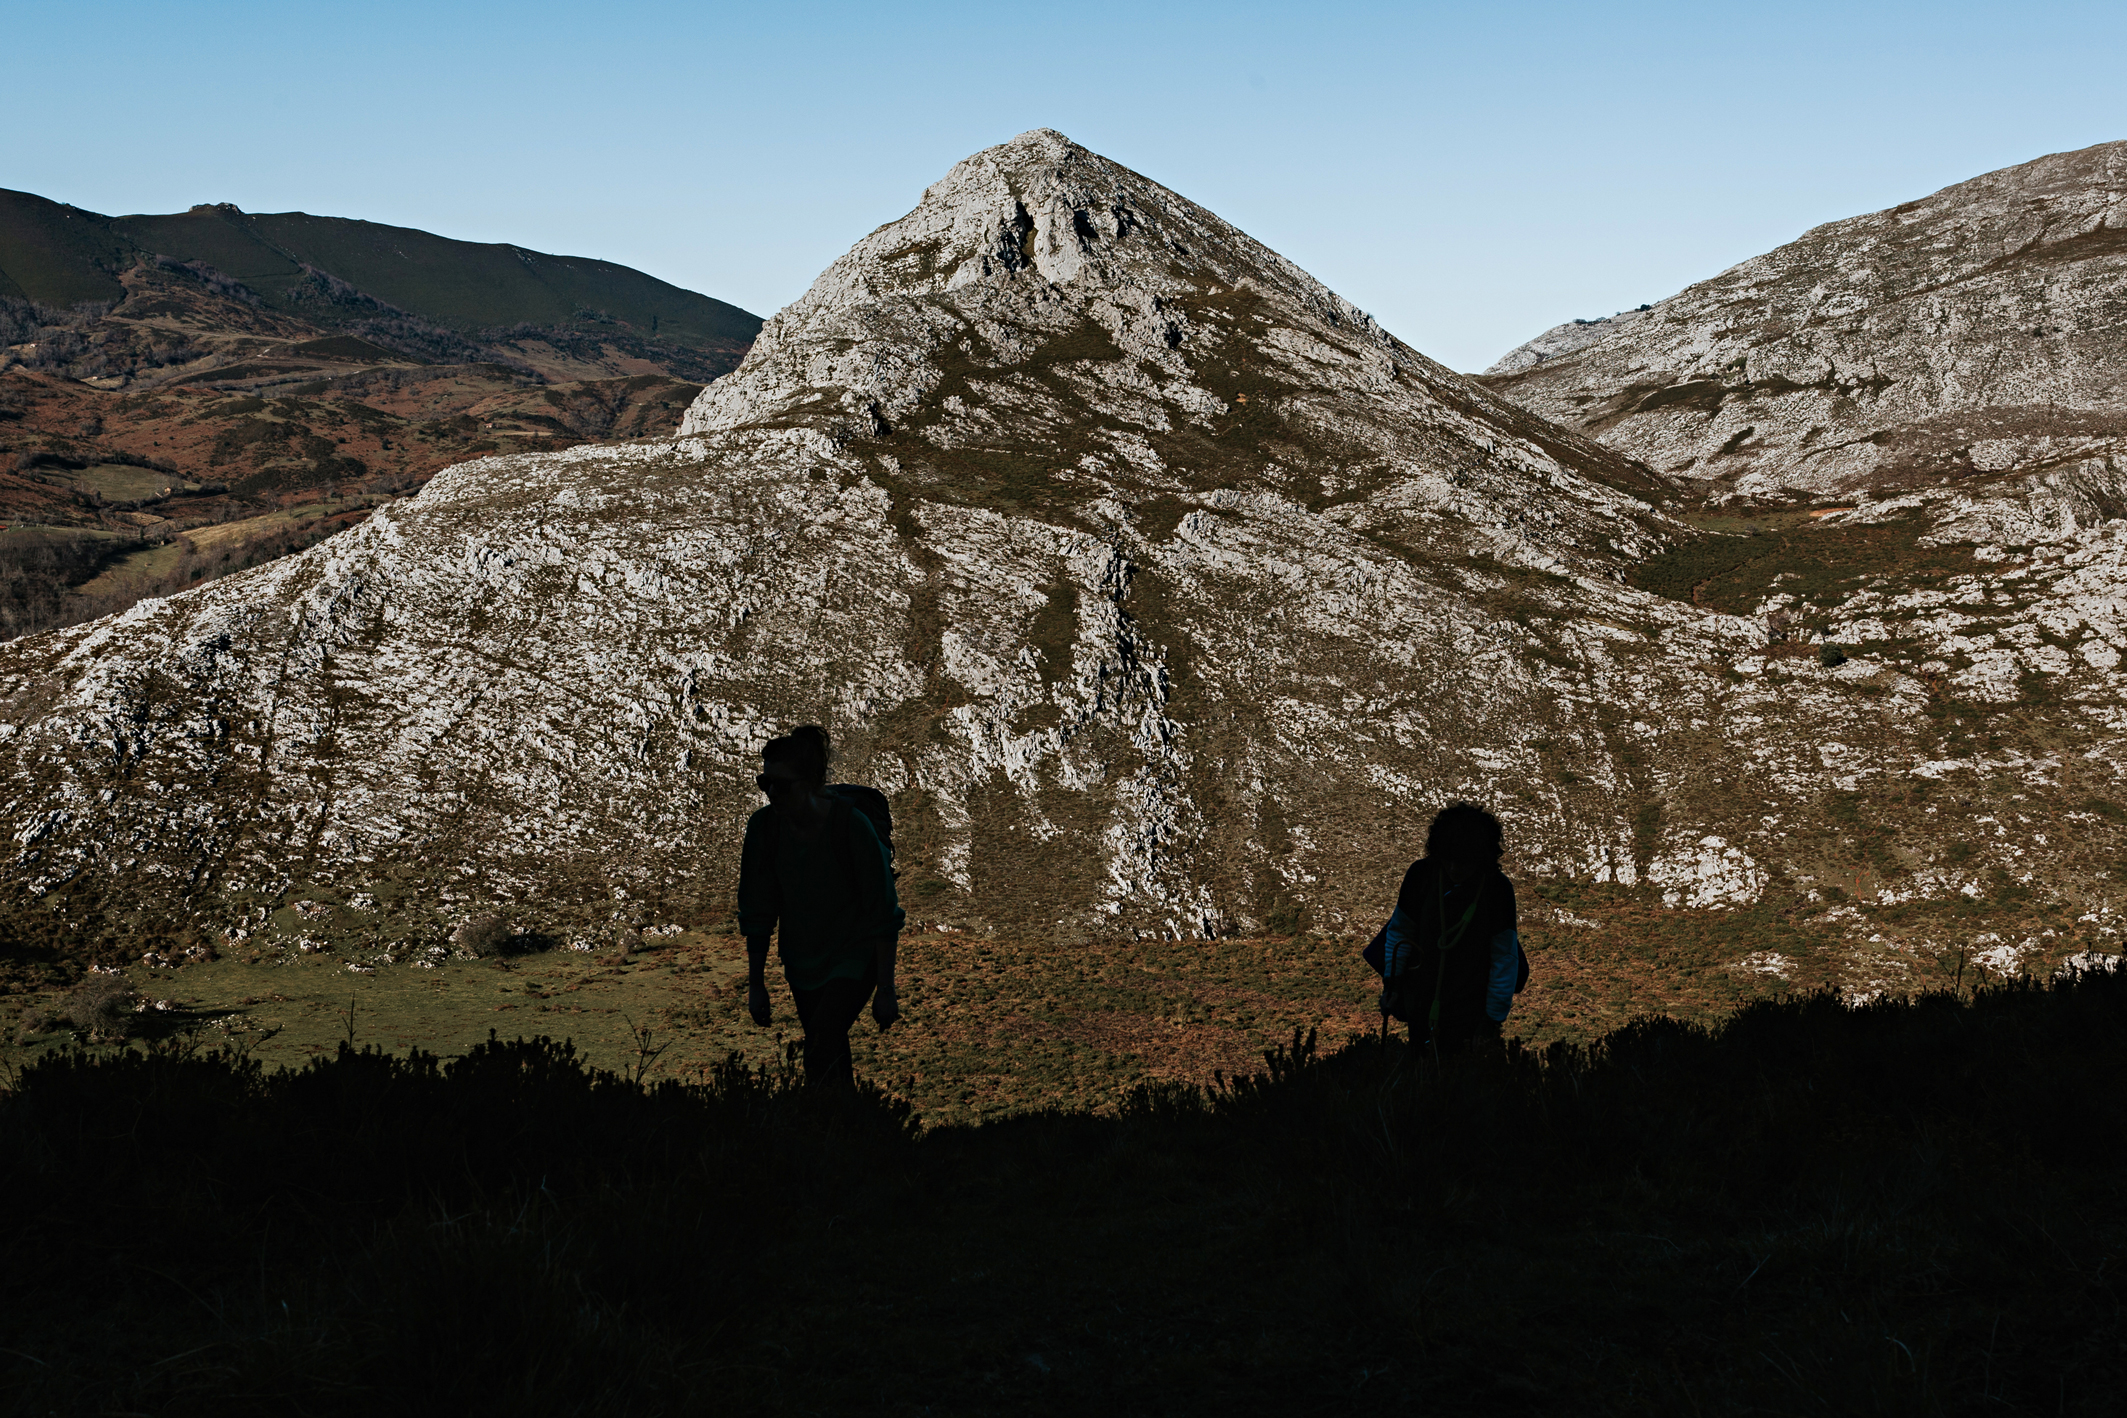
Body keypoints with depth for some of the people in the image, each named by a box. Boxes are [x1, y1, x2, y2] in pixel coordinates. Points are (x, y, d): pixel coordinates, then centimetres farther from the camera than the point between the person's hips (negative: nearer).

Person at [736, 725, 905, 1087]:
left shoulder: (852, 826, -23)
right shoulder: (763, 826, -11)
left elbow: (881, 914, -17)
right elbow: (757, 911, 0)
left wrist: (885, 989, -16)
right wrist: (756, 983, 3)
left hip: (853, 956, -5)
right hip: (802, 959, 5)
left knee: (820, 1057, -18)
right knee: (833, 1055, 11)